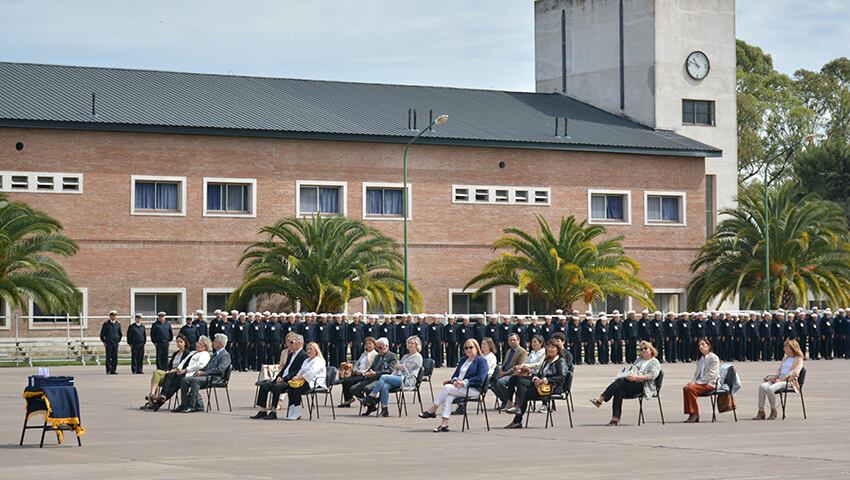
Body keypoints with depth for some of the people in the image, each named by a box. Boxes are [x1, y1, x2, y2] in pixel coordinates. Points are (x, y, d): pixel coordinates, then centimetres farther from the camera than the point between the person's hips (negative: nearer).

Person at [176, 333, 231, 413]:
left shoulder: (226, 355, -2)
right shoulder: (215, 354, 28)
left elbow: (220, 369, -16)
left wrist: (204, 373, -18)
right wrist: (200, 371, 5)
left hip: (214, 378, -9)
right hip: (205, 375, 9)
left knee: (194, 380, -34)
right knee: (184, 380, -10)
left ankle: (192, 406, -32)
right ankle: (184, 405, -12)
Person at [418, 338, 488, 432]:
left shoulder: (482, 361, 1)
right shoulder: (463, 360, 25)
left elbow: (480, 379, -12)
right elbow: (455, 374, 20)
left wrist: (464, 382, -18)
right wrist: (455, 380, -4)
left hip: (473, 389, -6)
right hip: (458, 386, 6)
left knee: (446, 387, -26)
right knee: (448, 397, -28)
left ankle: (432, 410, -17)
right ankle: (444, 424, -36)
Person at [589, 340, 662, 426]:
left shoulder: (655, 362, 7)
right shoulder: (639, 360, 30)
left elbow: (652, 375, -9)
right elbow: (630, 370, 22)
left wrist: (636, 377, -19)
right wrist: (629, 375, -3)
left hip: (643, 386, -6)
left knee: (620, 381, -29)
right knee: (619, 391, -29)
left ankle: (600, 399, -34)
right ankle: (615, 419, -37)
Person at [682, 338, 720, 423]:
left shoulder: (714, 358, -6)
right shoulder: (700, 359, 20)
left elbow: (711, 375, -14)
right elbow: (697, 373, 22)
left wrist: (697, 382, -18)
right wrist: (693, 381, -1)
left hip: (711, 383, -8)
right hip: (701, 383, 8)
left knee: (691, 388, -29)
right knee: (685, 388, -20)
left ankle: (695, 415, -22)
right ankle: (690, 413, -20)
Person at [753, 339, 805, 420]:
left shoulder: (798, 360, 3)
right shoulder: (785, 358, 28)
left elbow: (794, 373, -10)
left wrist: (781, 380, -18)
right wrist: (774, 376, 2)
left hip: (788, 381, -7)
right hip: (778, 379, 7)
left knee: (770, 389, -33)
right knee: (762, 386, -22)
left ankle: (773, 411, -15)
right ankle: (761, 412, -25)